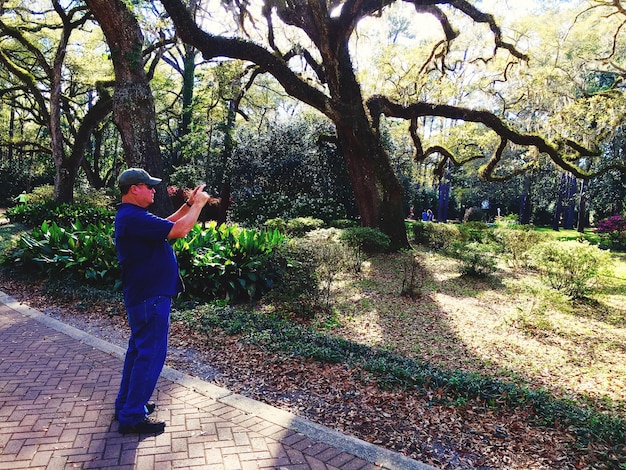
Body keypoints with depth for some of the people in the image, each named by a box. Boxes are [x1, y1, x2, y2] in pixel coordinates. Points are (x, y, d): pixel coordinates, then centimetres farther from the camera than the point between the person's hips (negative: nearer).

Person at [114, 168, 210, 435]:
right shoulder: (134, 217, -22)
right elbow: (179, 230, -27)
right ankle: (133, 417, 8)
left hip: (143, 294, 11)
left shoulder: (130, 216, 12)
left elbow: (166, 225, 20)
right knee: (150, 354, -3)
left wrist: (188, 205, 12)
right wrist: (198, 204, -13)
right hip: (150, 297, -11)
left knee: (139, 349, 20)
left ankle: (126, 404, 32)